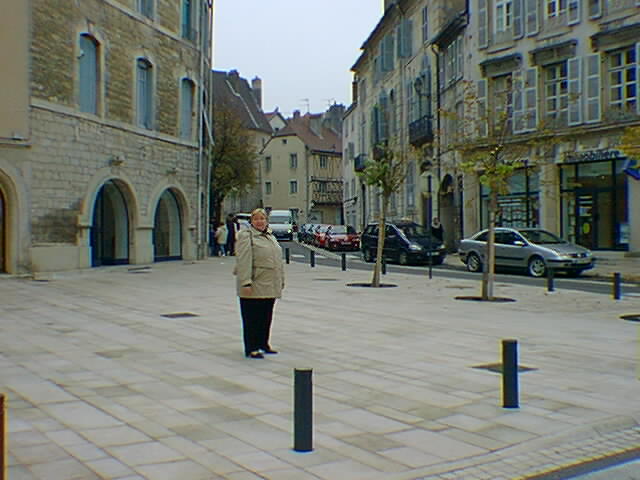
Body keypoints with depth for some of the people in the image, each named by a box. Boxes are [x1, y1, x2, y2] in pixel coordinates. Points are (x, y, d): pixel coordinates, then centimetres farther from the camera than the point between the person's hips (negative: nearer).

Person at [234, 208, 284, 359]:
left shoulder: (270, 236, 17)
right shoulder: (246, 235, -7)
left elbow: (277, 259, 22)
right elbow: (244, 261, -16)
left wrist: (281, 281, 18)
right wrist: (246, 282, -23)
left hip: (269, 286, 7)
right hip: (254, 286, -7)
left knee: (267, 317, 14)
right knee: (252, 317, -2)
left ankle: (263, 343, 26)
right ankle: (251, 348, 3)